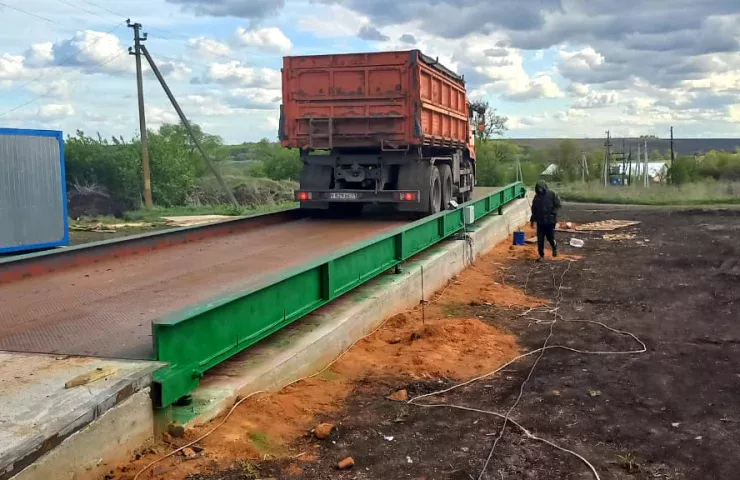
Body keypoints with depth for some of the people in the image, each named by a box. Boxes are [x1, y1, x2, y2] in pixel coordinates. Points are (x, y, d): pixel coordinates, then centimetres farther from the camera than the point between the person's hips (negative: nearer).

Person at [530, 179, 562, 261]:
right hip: (540, 221, 4)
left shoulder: (552, 194, -8)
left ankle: (554, 247, 35)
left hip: (550, 221, -3)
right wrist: (532, 220, 13)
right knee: (540, 239, 2)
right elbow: (534, 209, 14)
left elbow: (558, 205, -4)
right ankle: (541, 255, 14)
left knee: (550, 237, 2)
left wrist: (553, 213, -18)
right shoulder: (537, 197, 5)